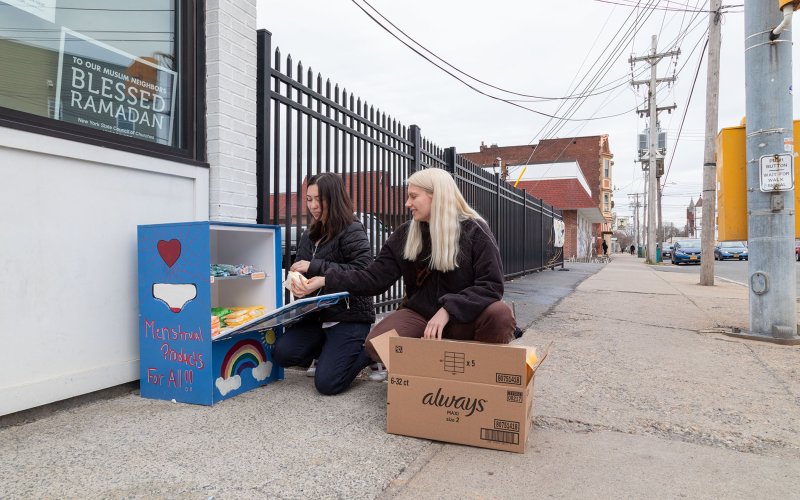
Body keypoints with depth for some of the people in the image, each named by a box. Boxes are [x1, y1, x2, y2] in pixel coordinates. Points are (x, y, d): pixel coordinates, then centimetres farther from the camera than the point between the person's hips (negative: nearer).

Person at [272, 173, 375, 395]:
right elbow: (301, 272, 20)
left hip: (349, 316, -6)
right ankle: (327, 354, 14)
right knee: (282, 353, -14)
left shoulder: (353, 231, -10)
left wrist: (315, 267, -24)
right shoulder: (309, 235, 11)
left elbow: (363, 271, -22)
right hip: (316, 314, 7)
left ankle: (366, 352, 12)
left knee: (327, 383, -16)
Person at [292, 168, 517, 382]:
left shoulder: (474, 231, -7)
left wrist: (448, 310, -27)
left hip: (463, 318, -2)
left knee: (500, 314, -34)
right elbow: (375, 278, 0)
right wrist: (325, 281, -10)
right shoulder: (405, 235, 3)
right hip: (420, 313, 2)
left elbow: (491, 285, -14)